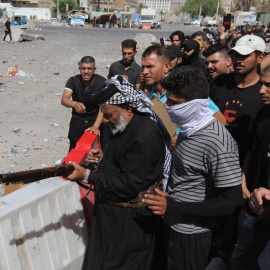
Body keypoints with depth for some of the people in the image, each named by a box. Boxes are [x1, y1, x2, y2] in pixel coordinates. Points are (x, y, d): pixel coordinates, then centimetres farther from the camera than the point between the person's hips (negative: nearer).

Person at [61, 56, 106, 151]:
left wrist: (95, 126, -34)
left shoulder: (102, 82, -16)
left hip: (96, 119, -1)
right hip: (77, 120, 1)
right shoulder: (73, 81, -12)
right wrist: (75, 104, -49)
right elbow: (64, 100, -26)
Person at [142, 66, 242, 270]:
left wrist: (172, 207, -27)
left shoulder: (218, 144, -28)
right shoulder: (190, 128, 0)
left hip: (191, 236, -8)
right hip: (173, 225, 8)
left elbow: (232, 203, -26)